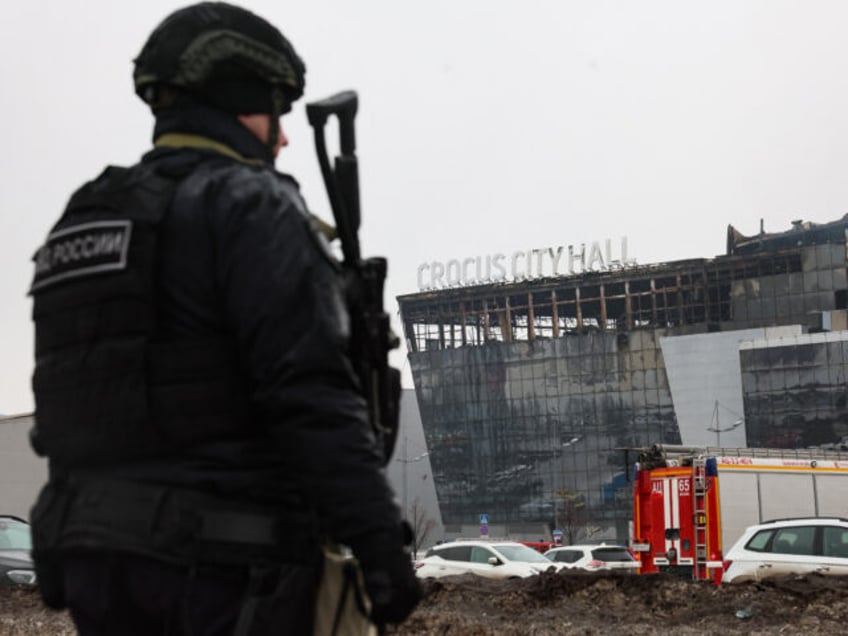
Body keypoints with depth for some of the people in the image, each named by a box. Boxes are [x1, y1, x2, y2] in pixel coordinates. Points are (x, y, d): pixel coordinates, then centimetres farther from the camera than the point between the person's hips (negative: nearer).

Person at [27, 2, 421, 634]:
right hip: (225, 567, -8)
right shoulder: (250, 207, -7)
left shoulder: (86, 218, 18)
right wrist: (381, 542, -18)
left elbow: (69, 411, 18)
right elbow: (313, 397, -18)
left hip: (97, 560, 8)